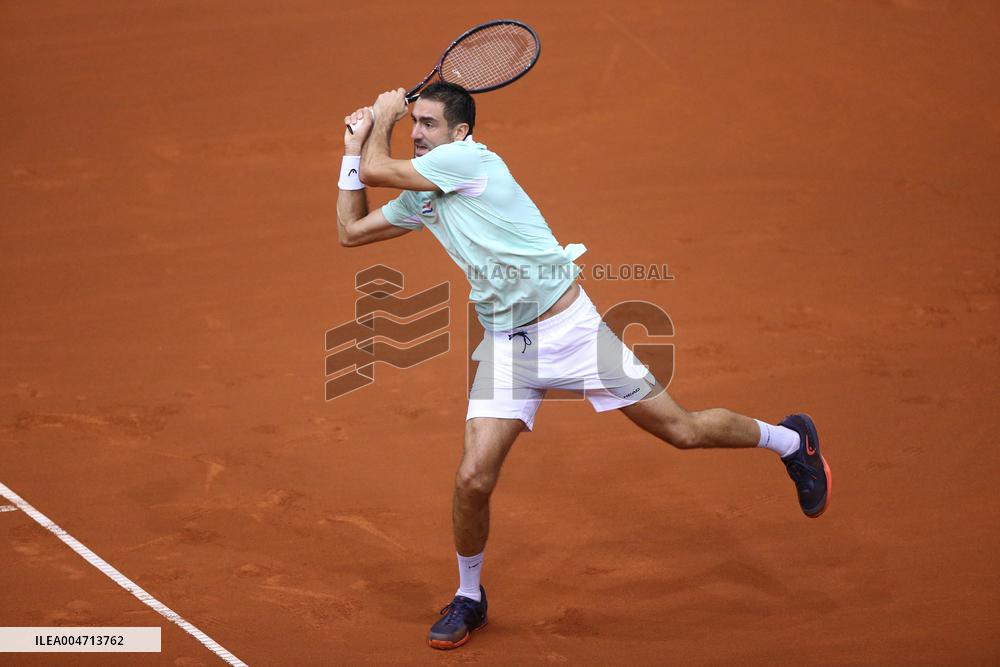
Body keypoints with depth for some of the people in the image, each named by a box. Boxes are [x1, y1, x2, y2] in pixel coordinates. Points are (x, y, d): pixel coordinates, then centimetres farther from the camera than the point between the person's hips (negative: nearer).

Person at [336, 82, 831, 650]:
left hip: (567, 325, -6)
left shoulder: (470, 159, -13)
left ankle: (791, 440, 29)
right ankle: (469, 599, 16)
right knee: (473, 480, -8)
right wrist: (355, 145, 18)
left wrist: (385, 113, 6)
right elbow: (351, 230, 21)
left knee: (682, 431, 2)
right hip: (506, 345, 6)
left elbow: (377, 169, -12)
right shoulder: (420, 198, 11)